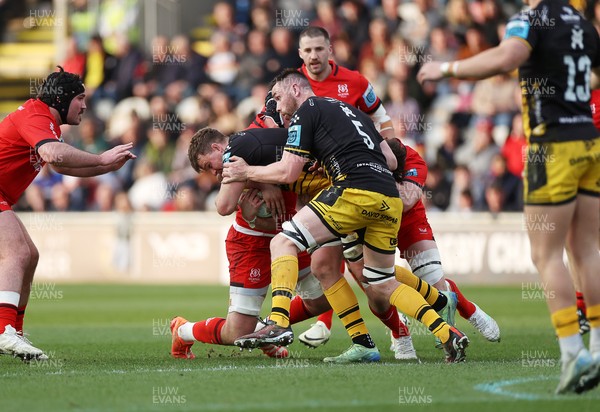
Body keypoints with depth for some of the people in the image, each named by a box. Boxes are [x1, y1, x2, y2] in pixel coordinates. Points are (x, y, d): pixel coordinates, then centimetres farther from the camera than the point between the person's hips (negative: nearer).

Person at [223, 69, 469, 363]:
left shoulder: (306, 112, 8)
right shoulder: (350, 110, 32)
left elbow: (288, 172, 2)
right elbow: (391, 160, 28)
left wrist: (247, 172, 16)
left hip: (357, 191, -8)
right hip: (390, 199, 8)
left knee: (284, 243, -5)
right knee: (381, 284, 20)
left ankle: (279, 323, -23)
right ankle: (448, 336, 9)